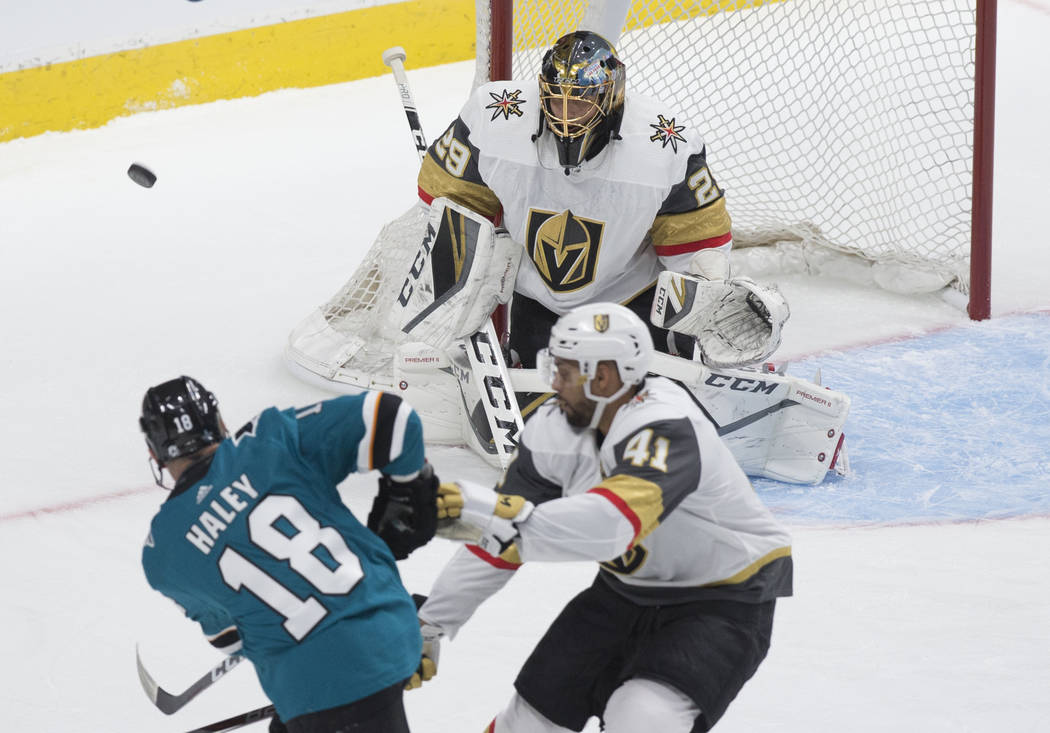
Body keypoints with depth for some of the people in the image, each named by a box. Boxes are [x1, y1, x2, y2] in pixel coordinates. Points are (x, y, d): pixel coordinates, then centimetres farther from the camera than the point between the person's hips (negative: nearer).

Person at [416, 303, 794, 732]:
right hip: (629, 590, 8)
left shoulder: (665, 430, -33)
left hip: (727, 598, -7)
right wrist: (430, 625, -6)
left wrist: (504, 517, -58)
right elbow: (494, 541, -4)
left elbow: (614, 524, -50)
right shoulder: (556, 429, -10)